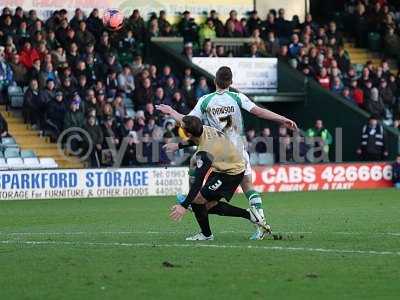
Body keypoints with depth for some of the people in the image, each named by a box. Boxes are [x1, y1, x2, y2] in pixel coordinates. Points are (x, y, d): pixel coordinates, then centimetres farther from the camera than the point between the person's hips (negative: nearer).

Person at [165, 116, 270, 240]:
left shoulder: (204, 153, -34)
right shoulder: (203, 130, -10)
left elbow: (198, 182, -34)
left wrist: (184, 206, -34)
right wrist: (178, 146, 20)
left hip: (231, 173, -9)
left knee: (197, 200, -8)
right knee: (209, 205, 11)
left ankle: (206, 234, 14)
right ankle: (249, 215, 14)